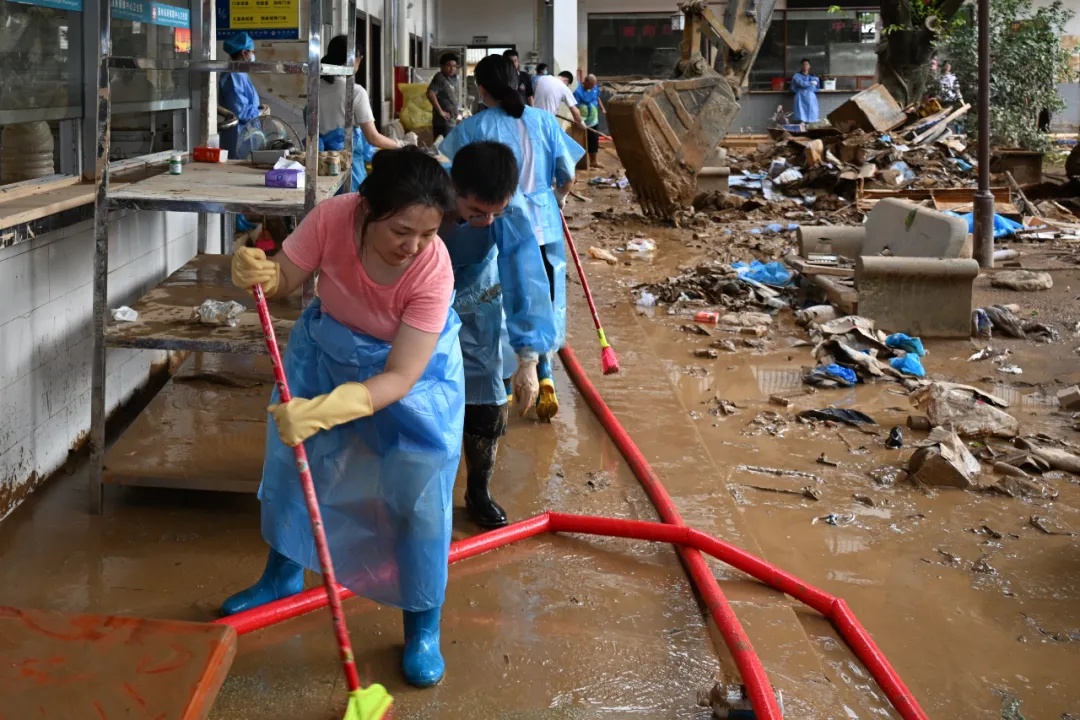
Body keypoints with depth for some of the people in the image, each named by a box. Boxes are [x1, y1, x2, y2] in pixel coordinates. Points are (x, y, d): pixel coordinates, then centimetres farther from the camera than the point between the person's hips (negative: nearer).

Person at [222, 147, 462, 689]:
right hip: (328, 349, 4)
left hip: (412, 367, -3)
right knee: (288, 454, 15)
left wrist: (323, 412, -48)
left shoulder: (433, 268, -37)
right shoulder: (333, 218, -32)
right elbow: (283, 279, -17)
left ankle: (423, 626, 14)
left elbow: (400, 378, -37)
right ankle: (283, 574, 42)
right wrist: (257, 274, -42)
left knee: (421, 492, -6)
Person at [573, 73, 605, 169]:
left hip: (593, 120, 7)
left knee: (594, 141, 14)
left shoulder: (595, 88, 0)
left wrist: (602, 108, 8)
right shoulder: (578, 92, -21)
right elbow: (575, 108, -24)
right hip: (584, 122, -7)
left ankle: (593, 161, 26)